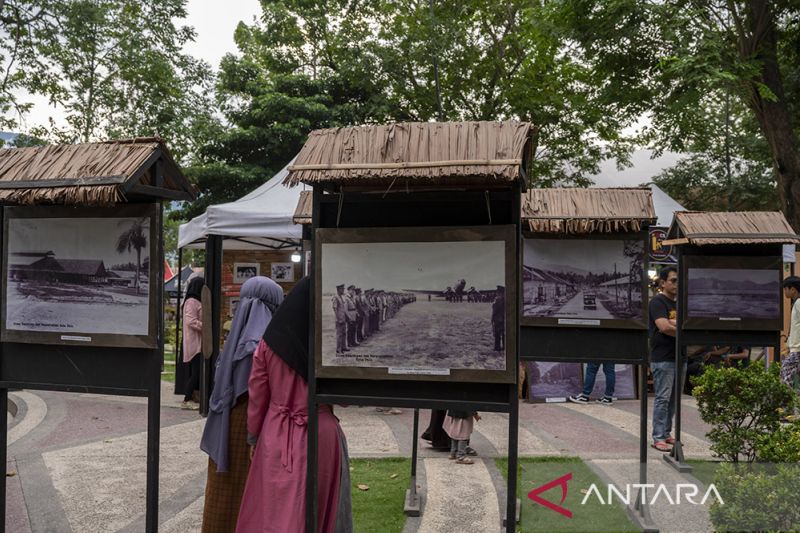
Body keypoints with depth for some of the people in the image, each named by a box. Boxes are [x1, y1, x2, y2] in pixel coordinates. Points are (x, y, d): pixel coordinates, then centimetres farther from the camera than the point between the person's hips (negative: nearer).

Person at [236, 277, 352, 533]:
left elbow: (257, 396, 1)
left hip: (276, 436, 2)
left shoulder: (269, 342, -3)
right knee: (314, 509, 11)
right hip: (319, 434, -2)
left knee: (271, 506, 13)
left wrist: (253, 438, 11)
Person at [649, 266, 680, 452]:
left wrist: (674, 323, -12)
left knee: (672, 400, 11)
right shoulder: (658, 301, -8)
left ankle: (666, 434, 20)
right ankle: (658, 438, -1)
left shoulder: (676, 304, 17)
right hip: (663, 359, -8)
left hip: (677, 358, 8)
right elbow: (664, 327, -19)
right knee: (662, 399, -6)